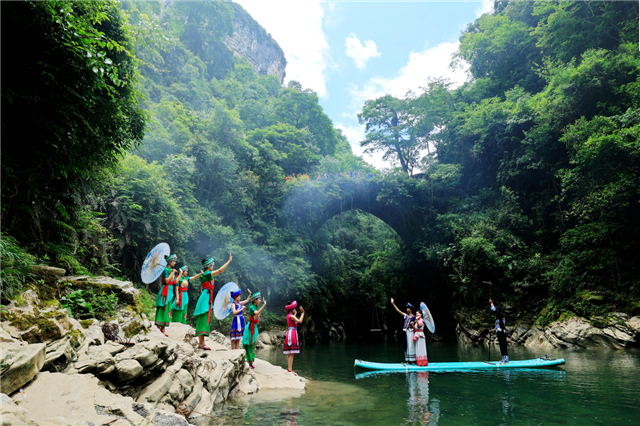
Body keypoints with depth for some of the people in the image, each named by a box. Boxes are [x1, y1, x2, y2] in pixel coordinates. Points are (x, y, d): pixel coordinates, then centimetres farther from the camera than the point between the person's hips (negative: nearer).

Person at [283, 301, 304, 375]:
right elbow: (300, 321, -23)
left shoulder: (288, 316, 15)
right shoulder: (291, 316, -13)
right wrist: (302, 313, -14)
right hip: (292, 332, -10)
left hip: (290, 333, 10)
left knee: (291, 353, 10)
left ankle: (289, 368, 12)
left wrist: (295, 314, 42)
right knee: (292, 353, -12)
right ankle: (290, 369, -14)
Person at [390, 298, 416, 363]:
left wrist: (413, 324, -22)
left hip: (411, 332, -5)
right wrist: (393, 303, 7)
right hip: (406, 332, 6)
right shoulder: (406, 315, 11)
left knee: (411, 346, -6)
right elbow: (398, 310, 10)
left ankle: (414, 360, 0)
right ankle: (408, 360, 13)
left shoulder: (414, 317, -4)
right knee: (406, 346, 6)